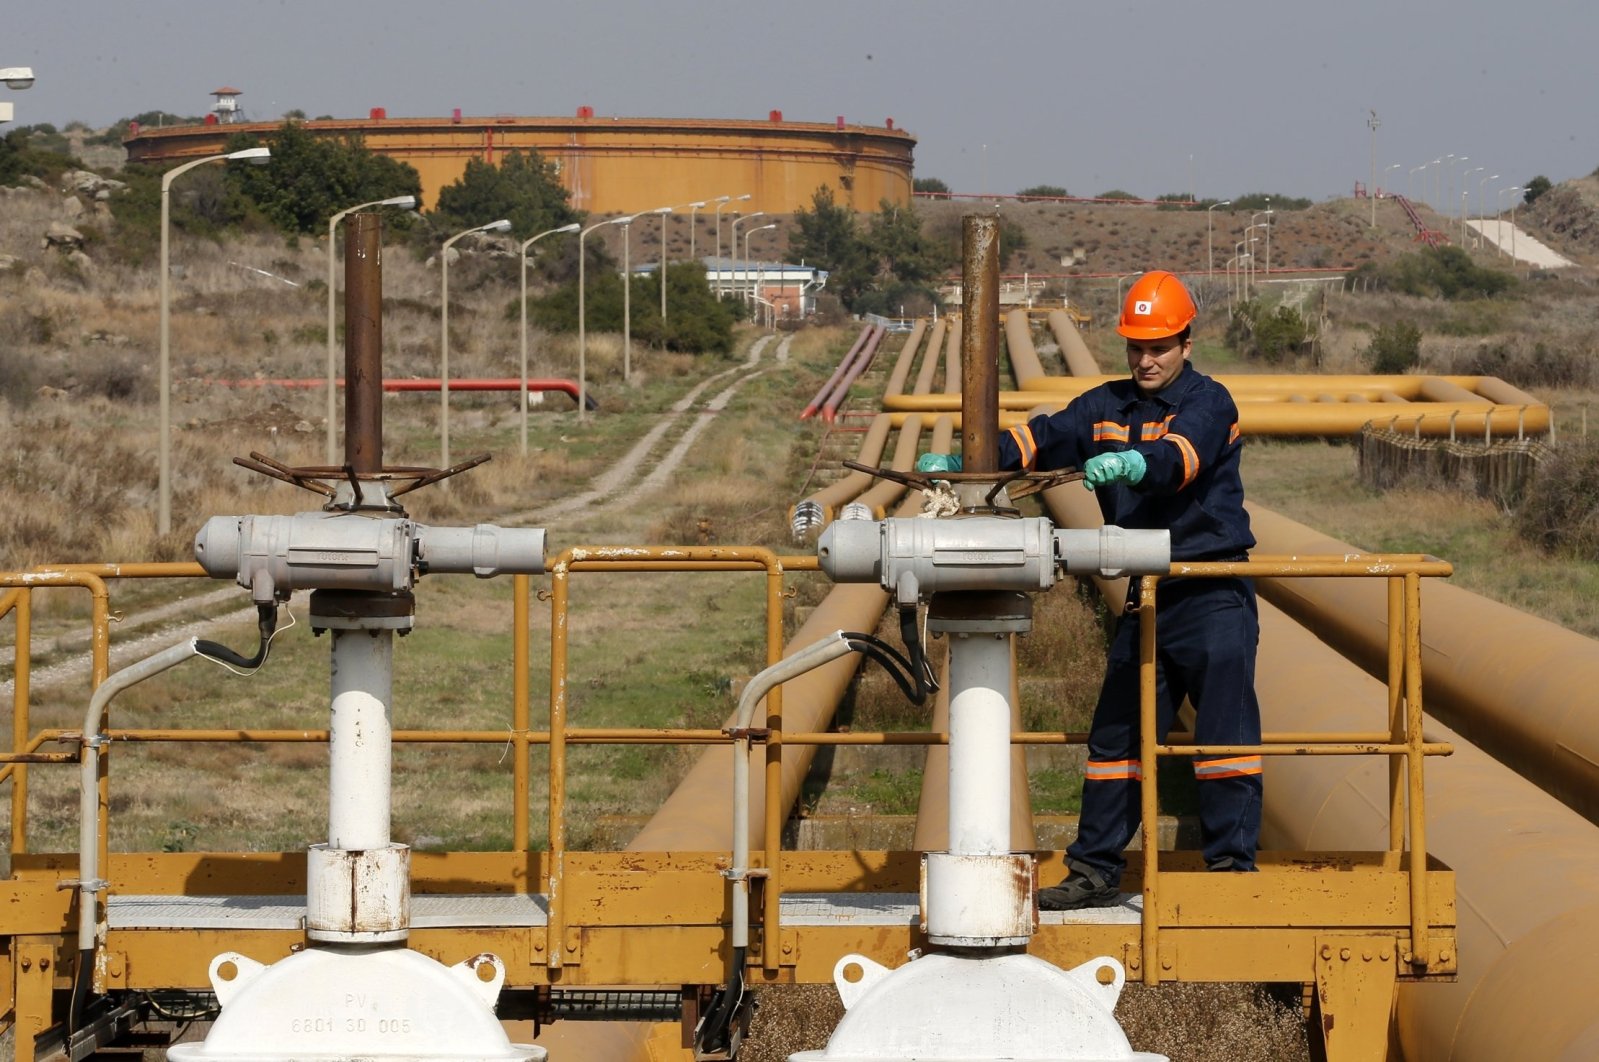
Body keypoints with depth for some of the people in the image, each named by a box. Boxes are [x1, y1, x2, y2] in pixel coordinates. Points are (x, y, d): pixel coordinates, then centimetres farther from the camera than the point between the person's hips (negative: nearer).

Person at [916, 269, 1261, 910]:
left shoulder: (1208, 404, -7)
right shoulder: (1108, 407, 13)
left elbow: (1182, 455, -27)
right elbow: (1046, 439, 4)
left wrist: (1133, 462, -48)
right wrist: (961, 462, -10)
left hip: (1213, 599, -6)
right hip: (1143, 599, 6)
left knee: (1225, 733, -9)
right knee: (1115, 735, 7)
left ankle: (1233, 868, -5)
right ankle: (1095, 871, 13)